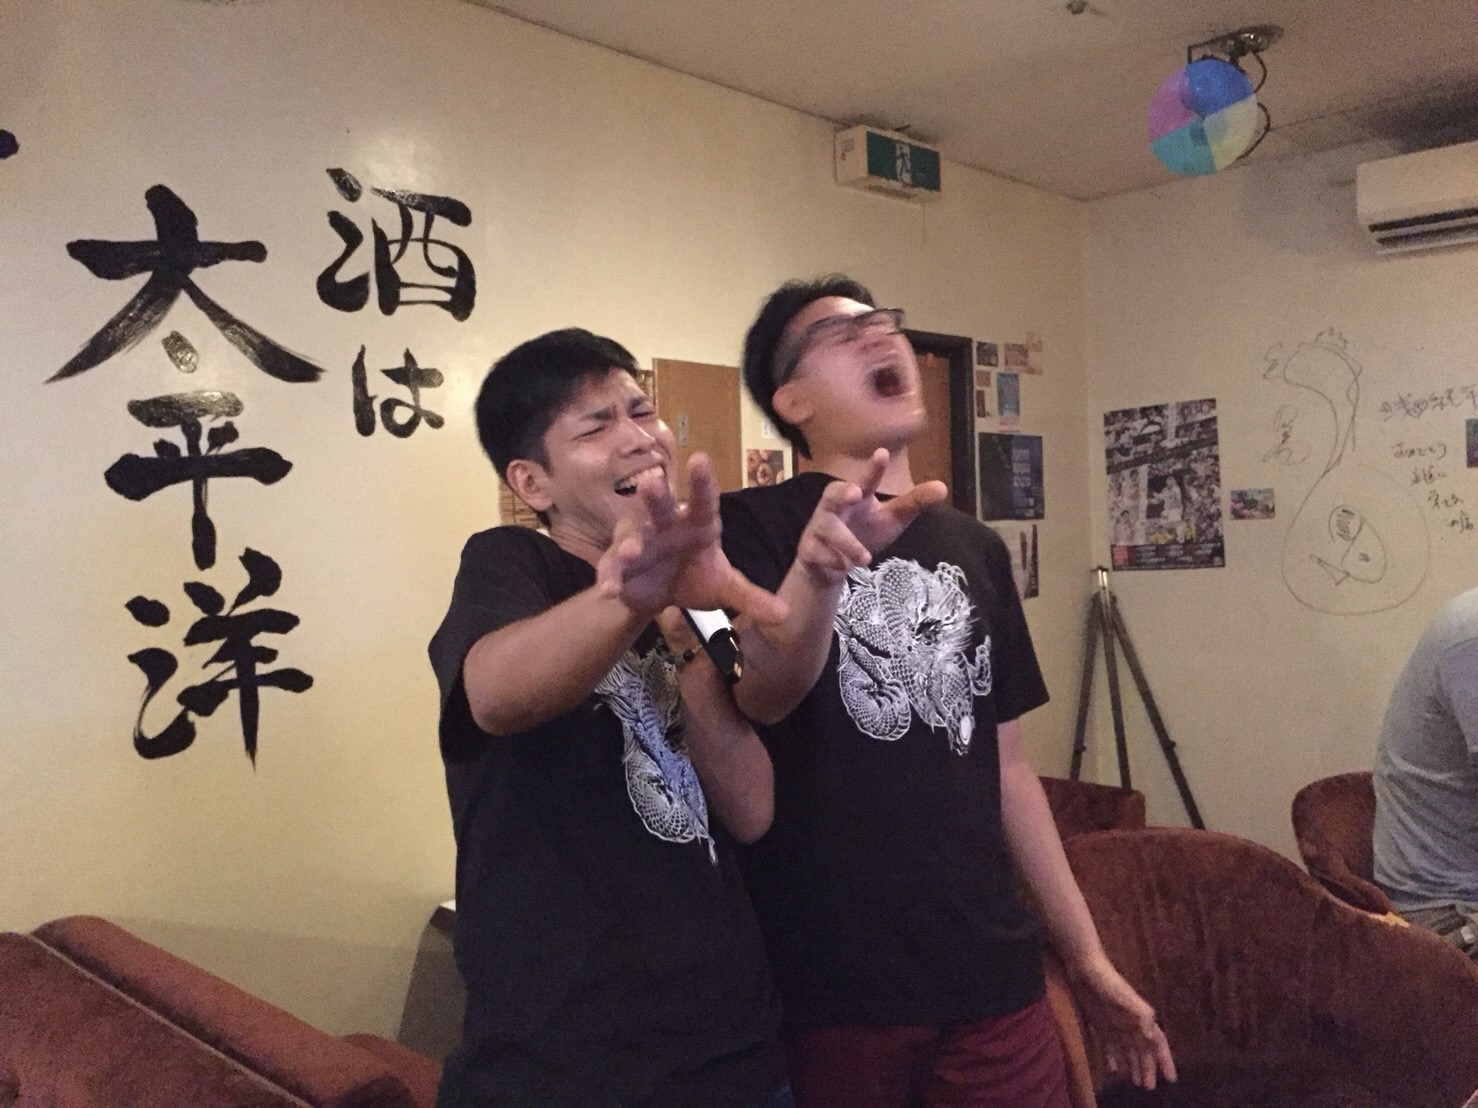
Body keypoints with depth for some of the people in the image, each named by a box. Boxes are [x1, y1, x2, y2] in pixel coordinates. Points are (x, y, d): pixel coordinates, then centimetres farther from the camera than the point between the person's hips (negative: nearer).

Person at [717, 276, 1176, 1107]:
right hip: (829, 984, -4)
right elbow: (765, 694, -23)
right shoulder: (755, 525, -5)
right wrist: (819, 566, -43)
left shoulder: (977, 548, 10)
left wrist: (1088, 954, 13)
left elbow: (1005, 763, 13)